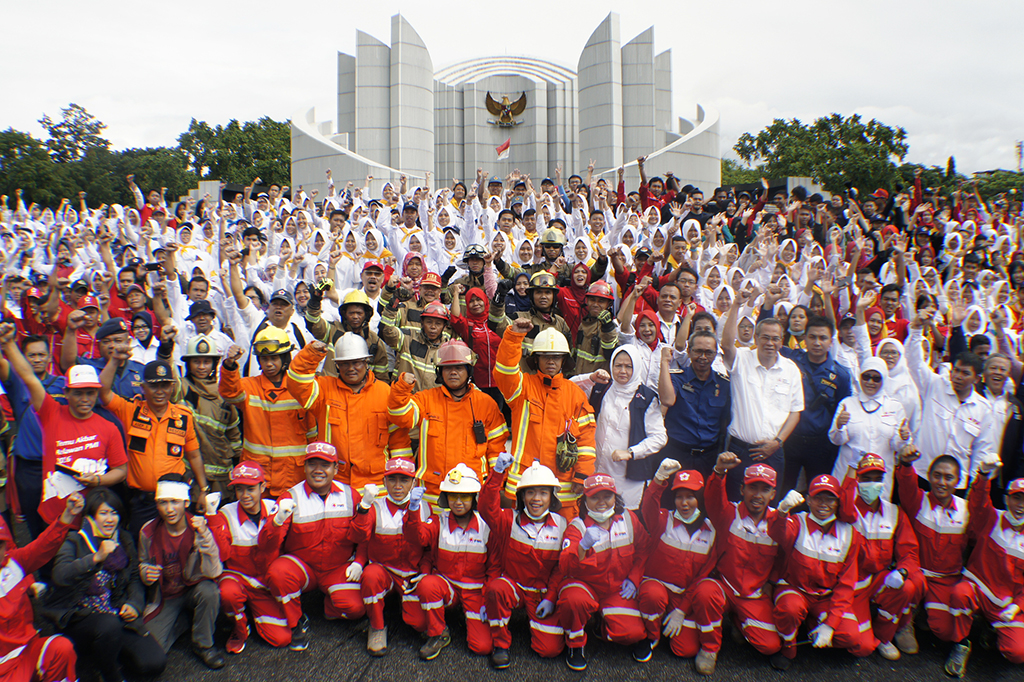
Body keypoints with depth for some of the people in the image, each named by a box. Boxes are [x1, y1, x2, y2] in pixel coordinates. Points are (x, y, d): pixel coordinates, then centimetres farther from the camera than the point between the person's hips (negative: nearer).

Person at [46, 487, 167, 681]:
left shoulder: (124, 540, 9)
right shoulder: (75, 540, -6)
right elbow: (60, 575, -25)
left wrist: (134, 604, -2)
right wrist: (96, 557, -34)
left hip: (118, 614, 4)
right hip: (79, 614, -4)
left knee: (155, 663, -13)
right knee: (110, 625, -39)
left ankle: (102, 658, 14)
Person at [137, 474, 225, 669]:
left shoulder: (199, 527, -17)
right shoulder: (148, 532, -9)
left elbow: (213, 572, -26)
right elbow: (143, 563, 11)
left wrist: (204, 535, -37)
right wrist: (146, 573, -15)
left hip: (194, 589, -2)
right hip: (164, 598, 2)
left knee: (208, 591, -37)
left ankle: (203, 644, -8)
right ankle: (185, 619, 16)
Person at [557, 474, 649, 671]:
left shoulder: (628, 519, -3)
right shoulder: (577, 526, -14)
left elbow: (644, 549, 11)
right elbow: (566, 567, -26)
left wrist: (634, 578, 0)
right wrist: (583, 546, -45)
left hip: (618, 589, 3)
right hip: (585, 585, -3)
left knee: (632, 632, -18)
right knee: (574, 599, -36)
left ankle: (605, 625, 18)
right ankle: (575, 644, -5)